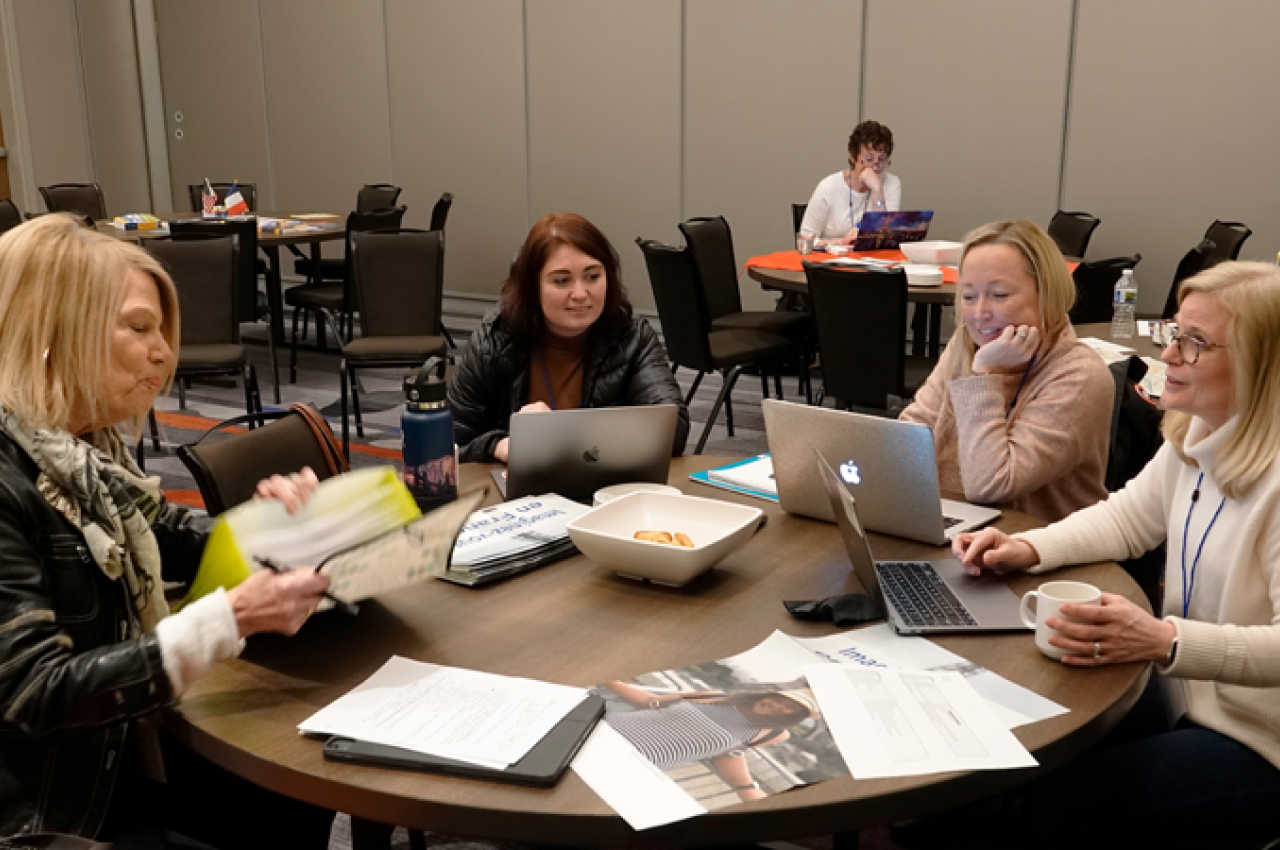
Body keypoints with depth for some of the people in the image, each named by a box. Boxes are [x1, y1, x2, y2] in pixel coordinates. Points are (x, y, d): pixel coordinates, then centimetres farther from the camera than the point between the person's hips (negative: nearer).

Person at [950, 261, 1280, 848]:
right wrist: (1028, 548, -4)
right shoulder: (1195, 436, 1)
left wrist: (1165, 641, -39)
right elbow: (1125, 518, 12)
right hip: (1185, 695, 8)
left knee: (1063, 796, -14)